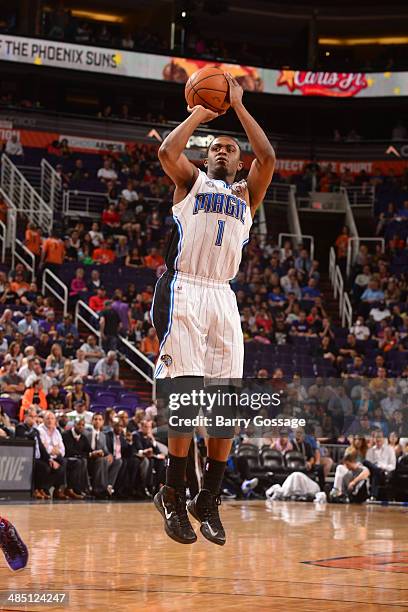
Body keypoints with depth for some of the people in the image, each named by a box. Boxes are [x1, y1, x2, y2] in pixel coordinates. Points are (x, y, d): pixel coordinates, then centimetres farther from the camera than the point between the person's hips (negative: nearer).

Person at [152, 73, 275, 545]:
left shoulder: (246, 194, 22)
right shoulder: (191, 182, 15)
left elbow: (268, 158, 3)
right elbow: (167, 151, -6)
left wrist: (238, 107, 6)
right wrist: (199, 114, 6)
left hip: (223, 297, 4)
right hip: (184, 290, -4)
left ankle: (208, 500, 8)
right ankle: (174, 495, -6)